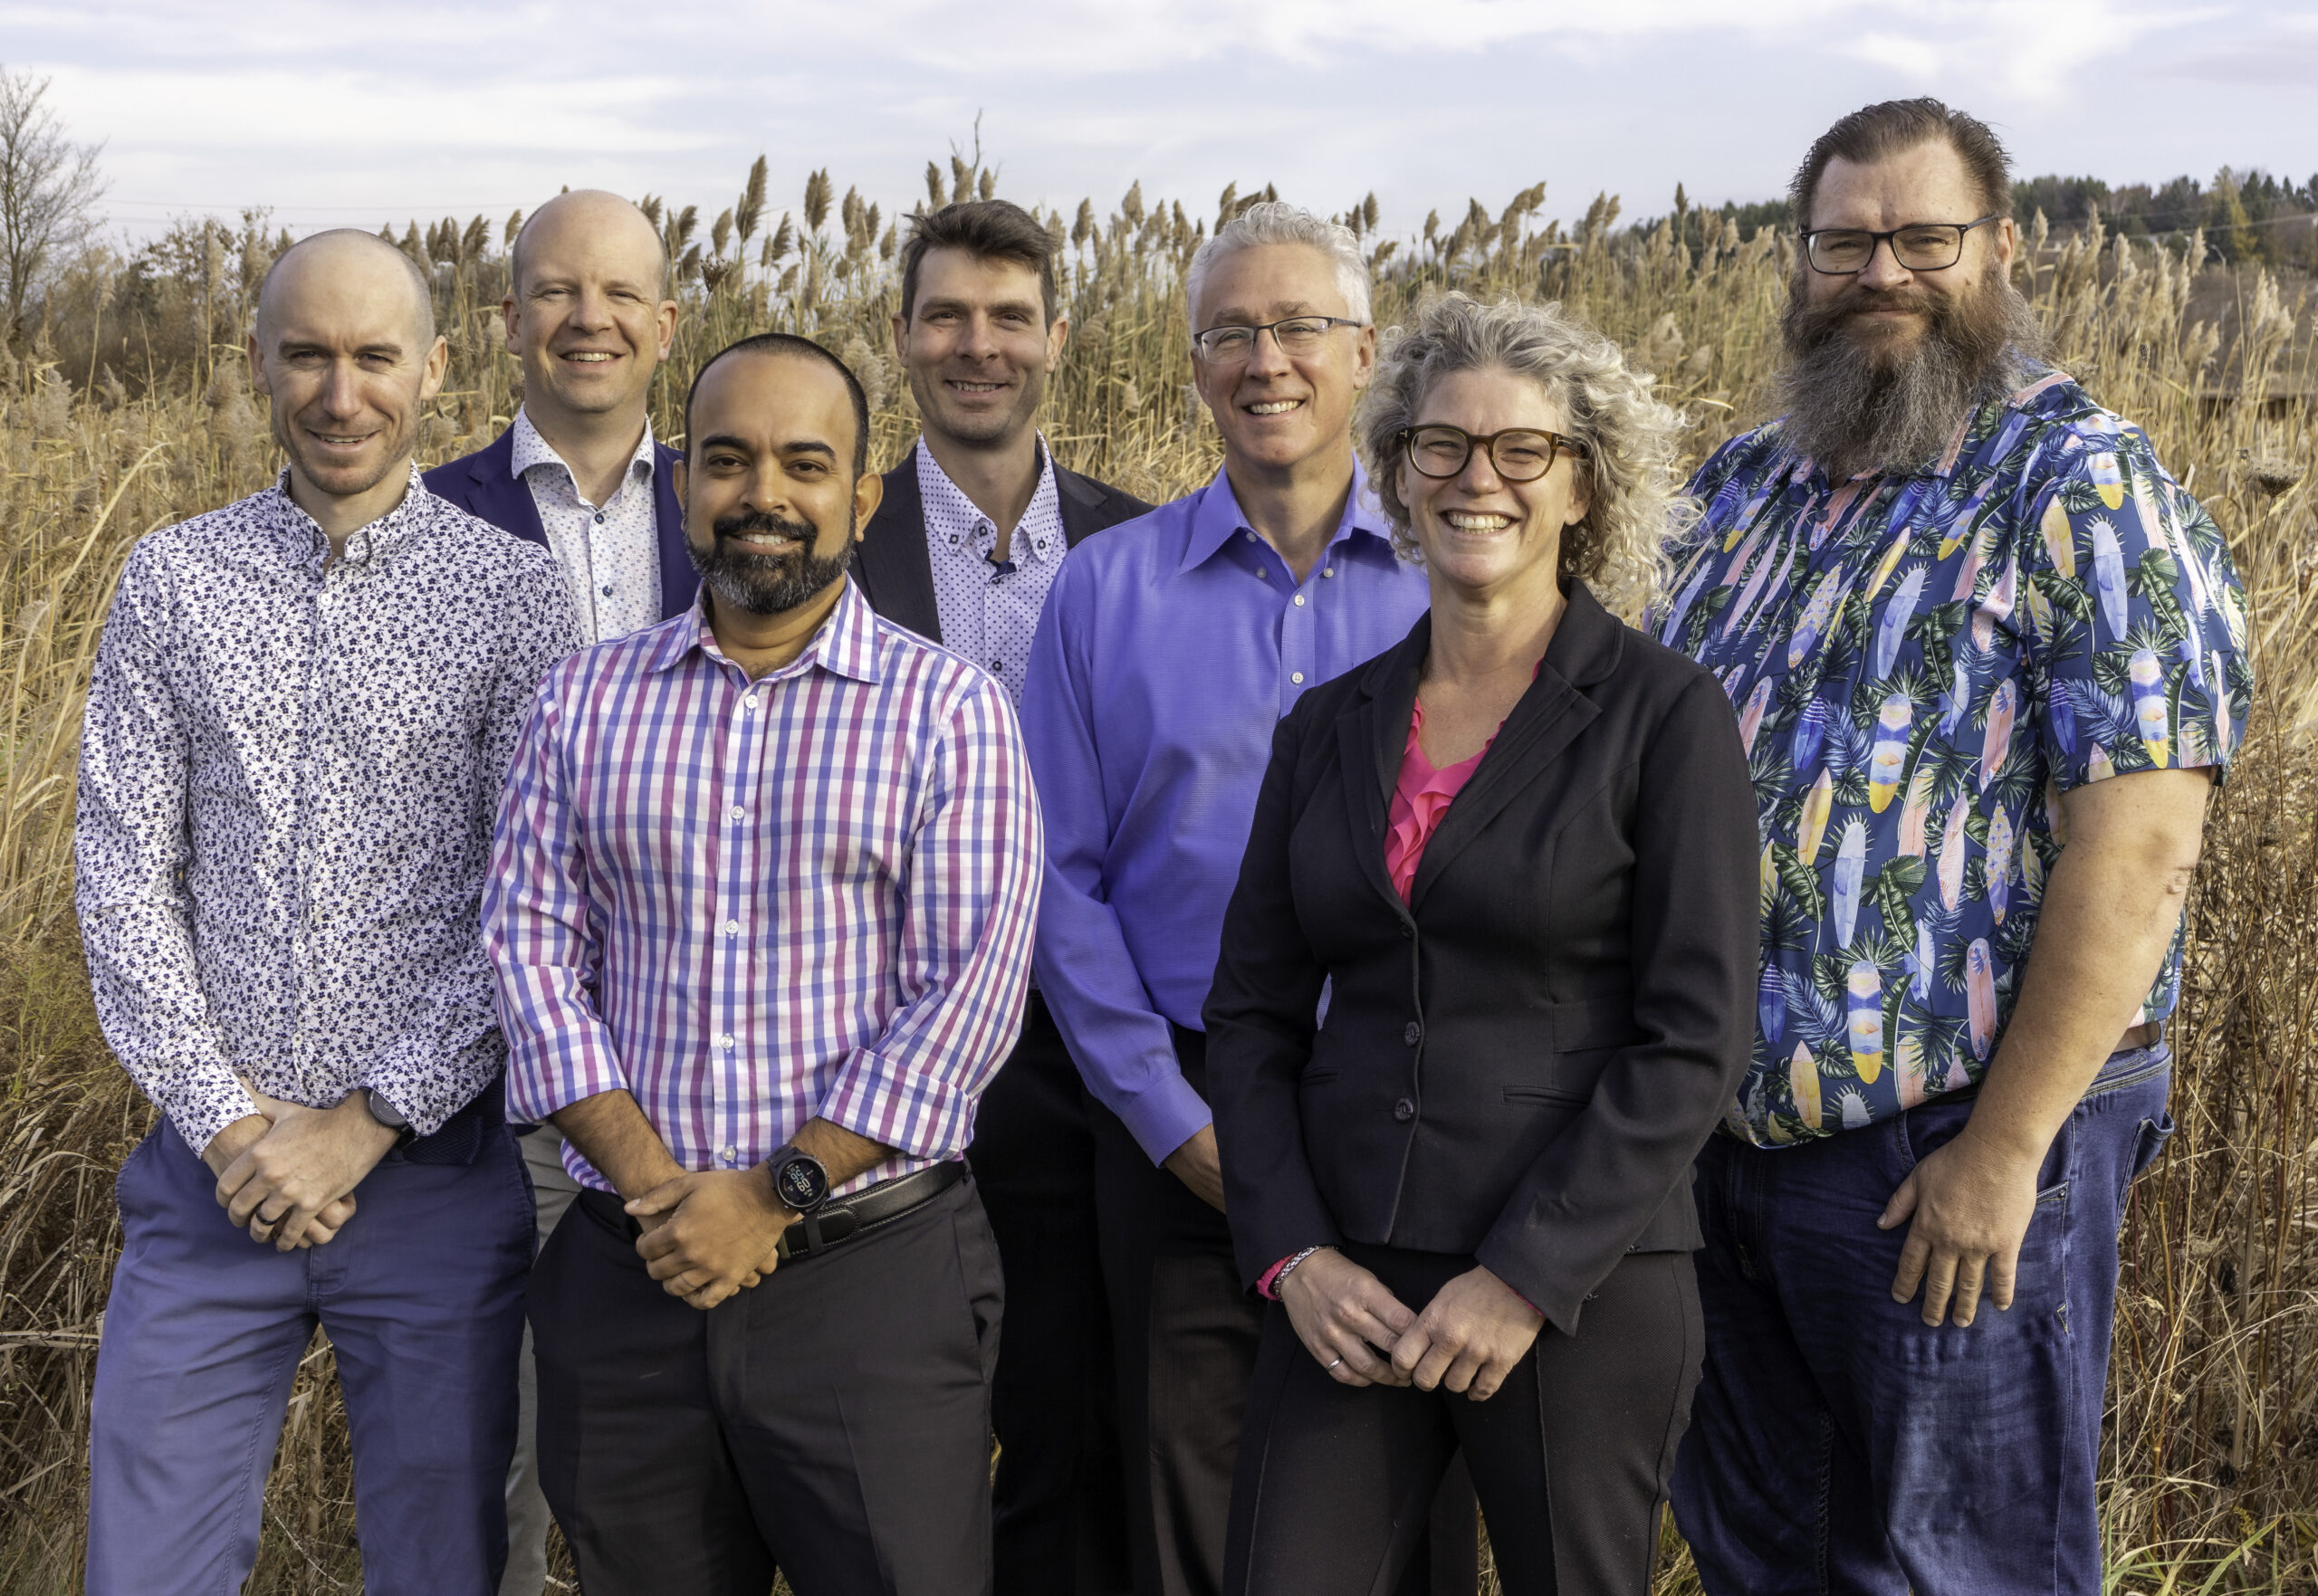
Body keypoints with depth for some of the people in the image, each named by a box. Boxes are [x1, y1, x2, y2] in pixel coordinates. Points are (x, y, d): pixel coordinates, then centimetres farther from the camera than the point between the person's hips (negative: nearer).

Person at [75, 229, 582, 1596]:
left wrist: (369, 1122, -12)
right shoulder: (172, 582, 4)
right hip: (216, 1167, 2)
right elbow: (123, 875, 2)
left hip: (435, 1164, -1)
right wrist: (222, 1117, -8)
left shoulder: (514, 590, -2)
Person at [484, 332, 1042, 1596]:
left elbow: (971, 990, -7)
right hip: (630, 1270, 3)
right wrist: (653, 1182, -9)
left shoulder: (948, 711, -1)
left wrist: (777, 1193, -13)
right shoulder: (586, 698, 9)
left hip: (873, 1271, -2)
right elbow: (530, 946, 4)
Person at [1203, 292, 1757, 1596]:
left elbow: (1696, 1038, -10)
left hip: (1582, 1285, -3)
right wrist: (1291, 1253, -4)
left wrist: (1527, 1275, -14)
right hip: (1344, 1284, 3)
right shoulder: (1332, 727, 8)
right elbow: (1254, 1010, 9)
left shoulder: (1664, 715, -5)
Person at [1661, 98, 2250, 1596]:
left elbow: (2137, 847, -19)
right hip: (1718, 1130, 7)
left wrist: (2004, 1151, -21)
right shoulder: (1747, 486, 10)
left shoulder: (2085, 489, -11)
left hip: (1952, 1149, -7)